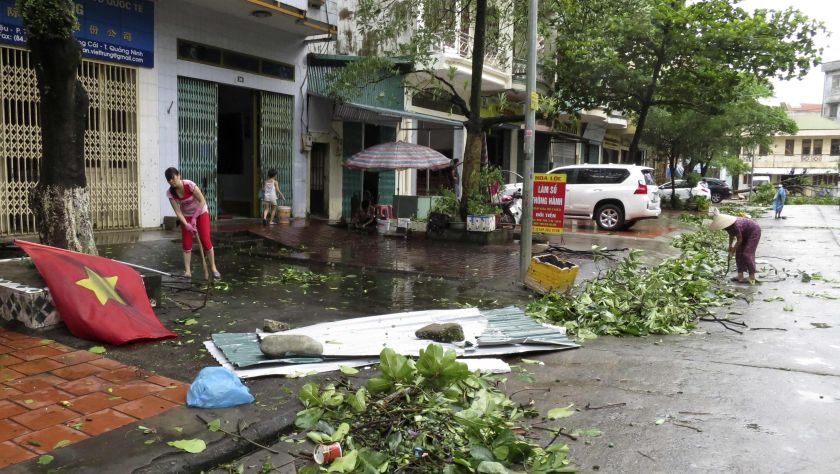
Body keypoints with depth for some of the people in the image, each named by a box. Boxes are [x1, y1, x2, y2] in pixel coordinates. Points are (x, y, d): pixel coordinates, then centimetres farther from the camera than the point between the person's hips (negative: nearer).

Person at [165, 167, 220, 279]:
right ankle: (187, 271, 5)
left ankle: (213, 268, 7)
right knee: (186, 243, -2)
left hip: (201, 212, -3)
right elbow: (178, 211, -16)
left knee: (205, 241, -7)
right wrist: (186, 224, -28)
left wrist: (194, 217, -24)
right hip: (186, 215, 3)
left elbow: (202, 201, -23)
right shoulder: (170, 193, -18)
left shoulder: (189, 185, -29)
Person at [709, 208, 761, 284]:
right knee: (739, 253, 1)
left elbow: (739, 240, -24)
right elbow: (731, 235, 7)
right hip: (745, 233, 9)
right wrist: (730, 246, 1)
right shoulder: (727, 224, -13)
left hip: (754, 231, -9)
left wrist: (732, 251, -17)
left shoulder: (734, 225, -37)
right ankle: (740, 276, 2)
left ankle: (752, 277, -5)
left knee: (747, 254, -13)